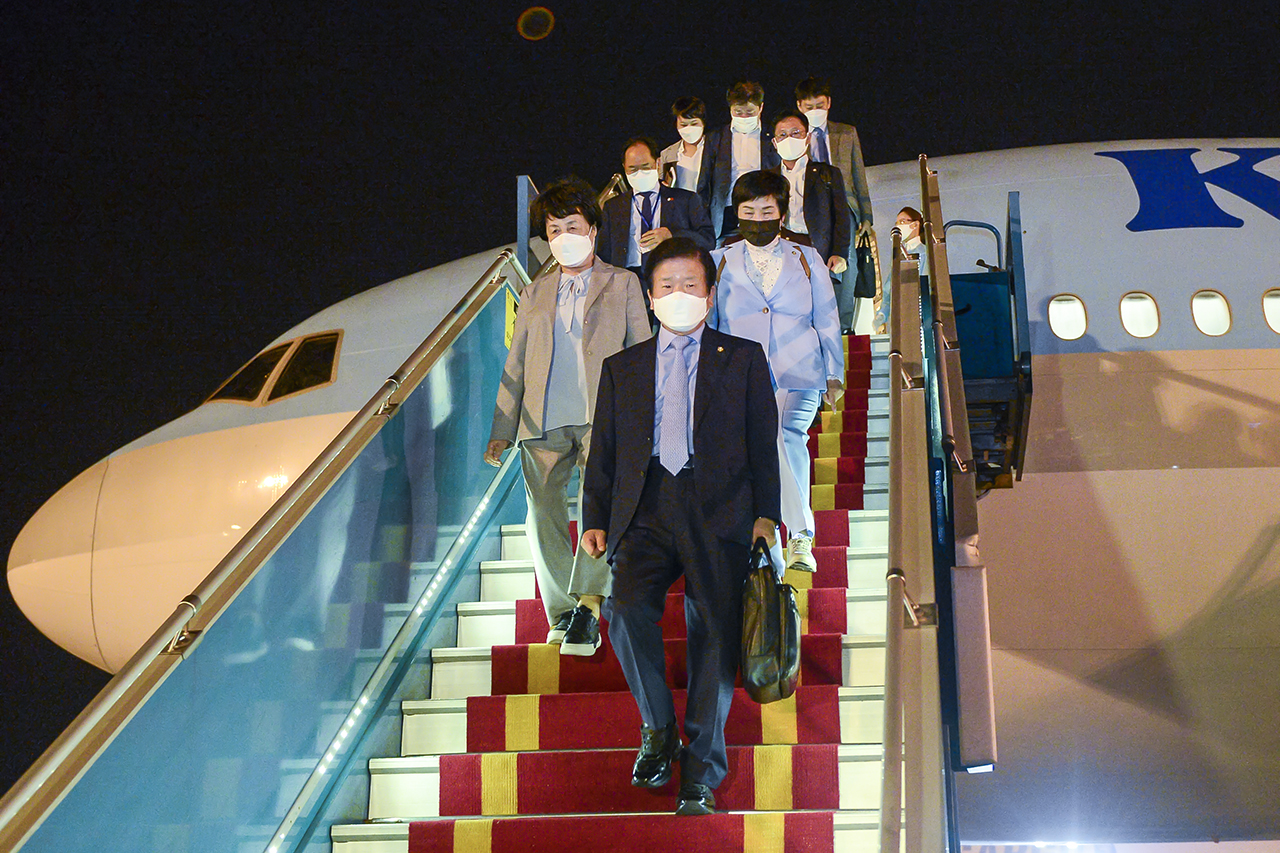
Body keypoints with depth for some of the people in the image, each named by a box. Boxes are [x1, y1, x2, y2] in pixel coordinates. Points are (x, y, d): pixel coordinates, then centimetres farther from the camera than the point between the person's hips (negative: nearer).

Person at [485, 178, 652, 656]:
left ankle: (587, 603, -22)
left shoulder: (623, 284, 13)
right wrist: (501, 430, 12)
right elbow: (516, 363, 19)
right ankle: (563, 613, 8)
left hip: (603, 418, -3)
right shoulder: (535, 294, 21)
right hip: (543, 421, 3)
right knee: (543, 517, -2)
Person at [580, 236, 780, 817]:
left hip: (718, 514, -1)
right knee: (626, 608, -23)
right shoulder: (622, 367, 20)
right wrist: (595, 521, 7)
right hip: (646, 512, 1)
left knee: (714, 634, -8)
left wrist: (766, 514, 0)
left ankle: (701, 773, 3)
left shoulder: (742, 358, 15)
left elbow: (764, 443, 11)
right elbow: (602, 453, 19)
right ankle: (657, 728, 0)